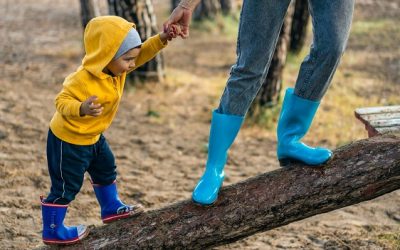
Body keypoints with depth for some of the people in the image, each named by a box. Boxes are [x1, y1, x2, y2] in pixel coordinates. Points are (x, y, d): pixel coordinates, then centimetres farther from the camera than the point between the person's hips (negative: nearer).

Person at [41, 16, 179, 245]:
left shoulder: (116, 67, -8)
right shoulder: (84, 80, -34)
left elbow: (142, 53, -2)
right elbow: (62, 101, -34)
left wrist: (161, 40, -18)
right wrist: (82, 109, -54)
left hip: (91, 136, 9)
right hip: (68, 139, -9)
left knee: (106, 170, 25)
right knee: (66, 187, 2)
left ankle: (111, 208, 45)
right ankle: (52, 232, 16)